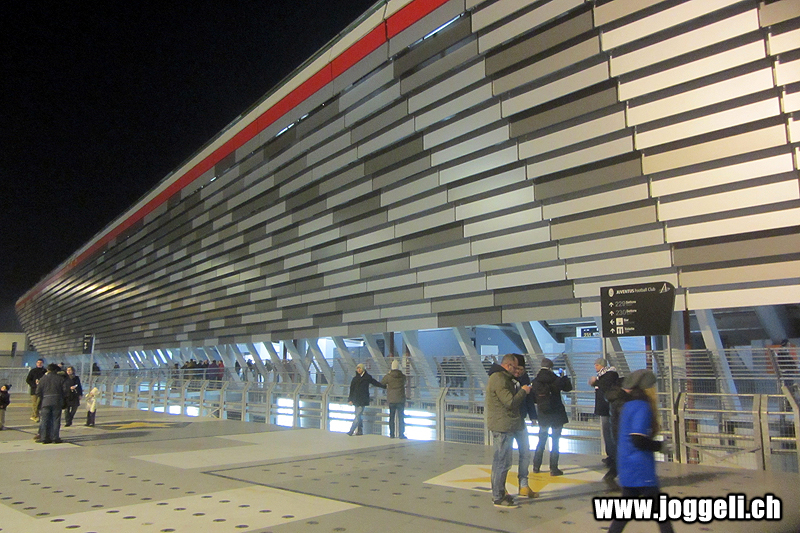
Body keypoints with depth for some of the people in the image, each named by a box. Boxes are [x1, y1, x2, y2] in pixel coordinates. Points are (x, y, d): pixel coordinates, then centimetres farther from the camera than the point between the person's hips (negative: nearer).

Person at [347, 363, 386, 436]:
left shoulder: (368, 377, 3)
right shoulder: (355, 378, 11)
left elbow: (376, 383, 8)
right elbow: (351, 389, 11)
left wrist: (385, 386, 0)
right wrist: (350, 399, 5)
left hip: (363, 399, -4)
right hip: (356, 399, 4)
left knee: (358, 415, -10)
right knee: (358, 416, 5)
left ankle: (351, 431, -12)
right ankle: (360, 431, 11)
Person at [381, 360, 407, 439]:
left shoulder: (388, 376, -6)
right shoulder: (403, 376, -4)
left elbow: (381, 383, 8)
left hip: (391, 400, 0)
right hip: (400, 400, 0)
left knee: (391, 417, 9)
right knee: (401, 417, 6)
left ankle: (392, 434, 10)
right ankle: (401, 434, 6)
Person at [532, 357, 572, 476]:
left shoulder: (535, 381, -4)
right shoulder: (556, 380, -13)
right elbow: (568, 387, 3)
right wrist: (564, 376, 15)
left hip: (542, 415, 4)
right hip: (556, 414, -4)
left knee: (541, 441, 16)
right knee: (555, 441, 3)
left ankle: (536, 466, 20)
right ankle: (553, 469, 4)